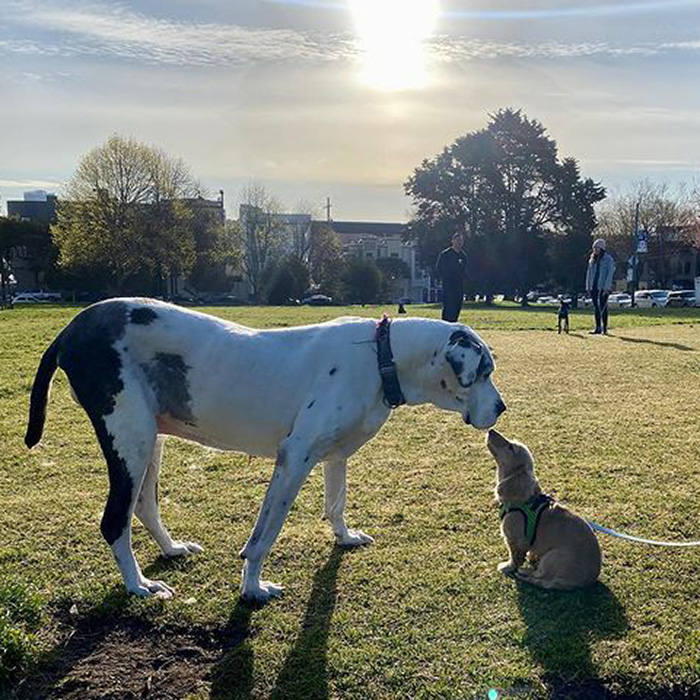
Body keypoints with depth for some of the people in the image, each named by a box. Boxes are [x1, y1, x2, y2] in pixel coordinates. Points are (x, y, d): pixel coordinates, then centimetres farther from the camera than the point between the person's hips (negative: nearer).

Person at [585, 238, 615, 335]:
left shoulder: (608, 259, -4)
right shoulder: (592, 259, 14)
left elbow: (610, 273, -10)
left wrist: (606, 287, -17)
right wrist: (588, 286, 10)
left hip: (603, 287, -6)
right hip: (593, 287, 6)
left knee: (603, 307, -5)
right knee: (596, 307, 7)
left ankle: (604, 329, 0)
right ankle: (598, 328, 12)